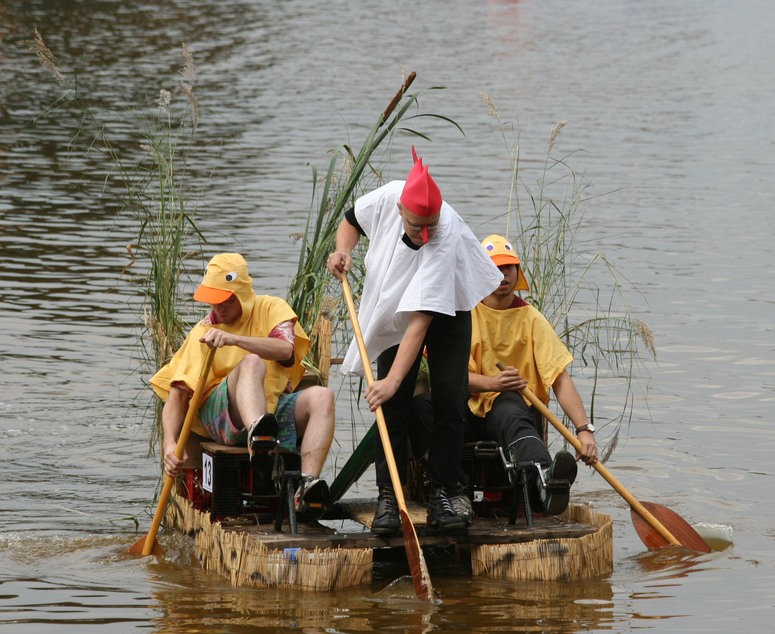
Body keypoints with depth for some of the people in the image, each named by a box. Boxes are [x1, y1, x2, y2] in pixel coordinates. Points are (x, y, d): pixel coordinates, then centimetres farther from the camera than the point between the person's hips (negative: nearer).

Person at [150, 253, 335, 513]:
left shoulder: (270, 308, 8)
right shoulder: (203, 333, 7)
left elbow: (286, 350, -14)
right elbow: (178, 394, -1)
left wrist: (233, 339, -28)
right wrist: (169, 444, -18)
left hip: (272, 408, 2)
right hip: (219, 412, -2)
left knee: (321, 397, -27)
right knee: (251, 363, -32)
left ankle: (308, 482, -44)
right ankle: (257, 437, -65)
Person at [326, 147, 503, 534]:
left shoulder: (446, 241, -38)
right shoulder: (387, 198, -26)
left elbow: (420, 322, -42)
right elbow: (352, 219, 1)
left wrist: (392, 381, -46)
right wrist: (343, 251, -20)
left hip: (447, 314, -3)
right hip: (394, 311, 3)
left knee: (450, 403, -10)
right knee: (393, 408, -6)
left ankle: (442, 496, 0)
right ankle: (388, 499, -5)